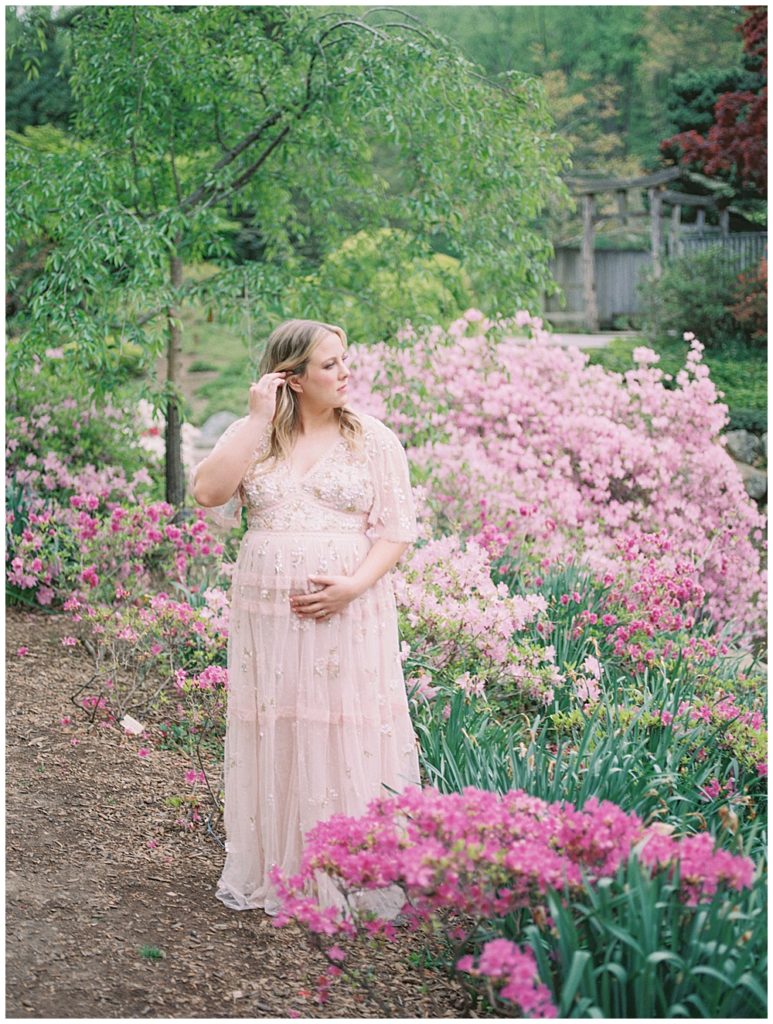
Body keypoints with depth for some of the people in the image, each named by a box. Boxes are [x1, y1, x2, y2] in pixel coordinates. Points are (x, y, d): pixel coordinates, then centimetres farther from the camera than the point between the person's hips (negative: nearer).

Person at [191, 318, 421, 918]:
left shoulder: (372, 439, 3)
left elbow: (398, 529, 0)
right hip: (268, 613, 2)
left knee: (348, 737, -1)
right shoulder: (252, 436, 6)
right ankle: (273, 872, 22)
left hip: (350, 614, -2)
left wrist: (354, 584, -15)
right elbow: (208, 491, -11)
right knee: (275, 735, 8)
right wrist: (259, 419, -10)